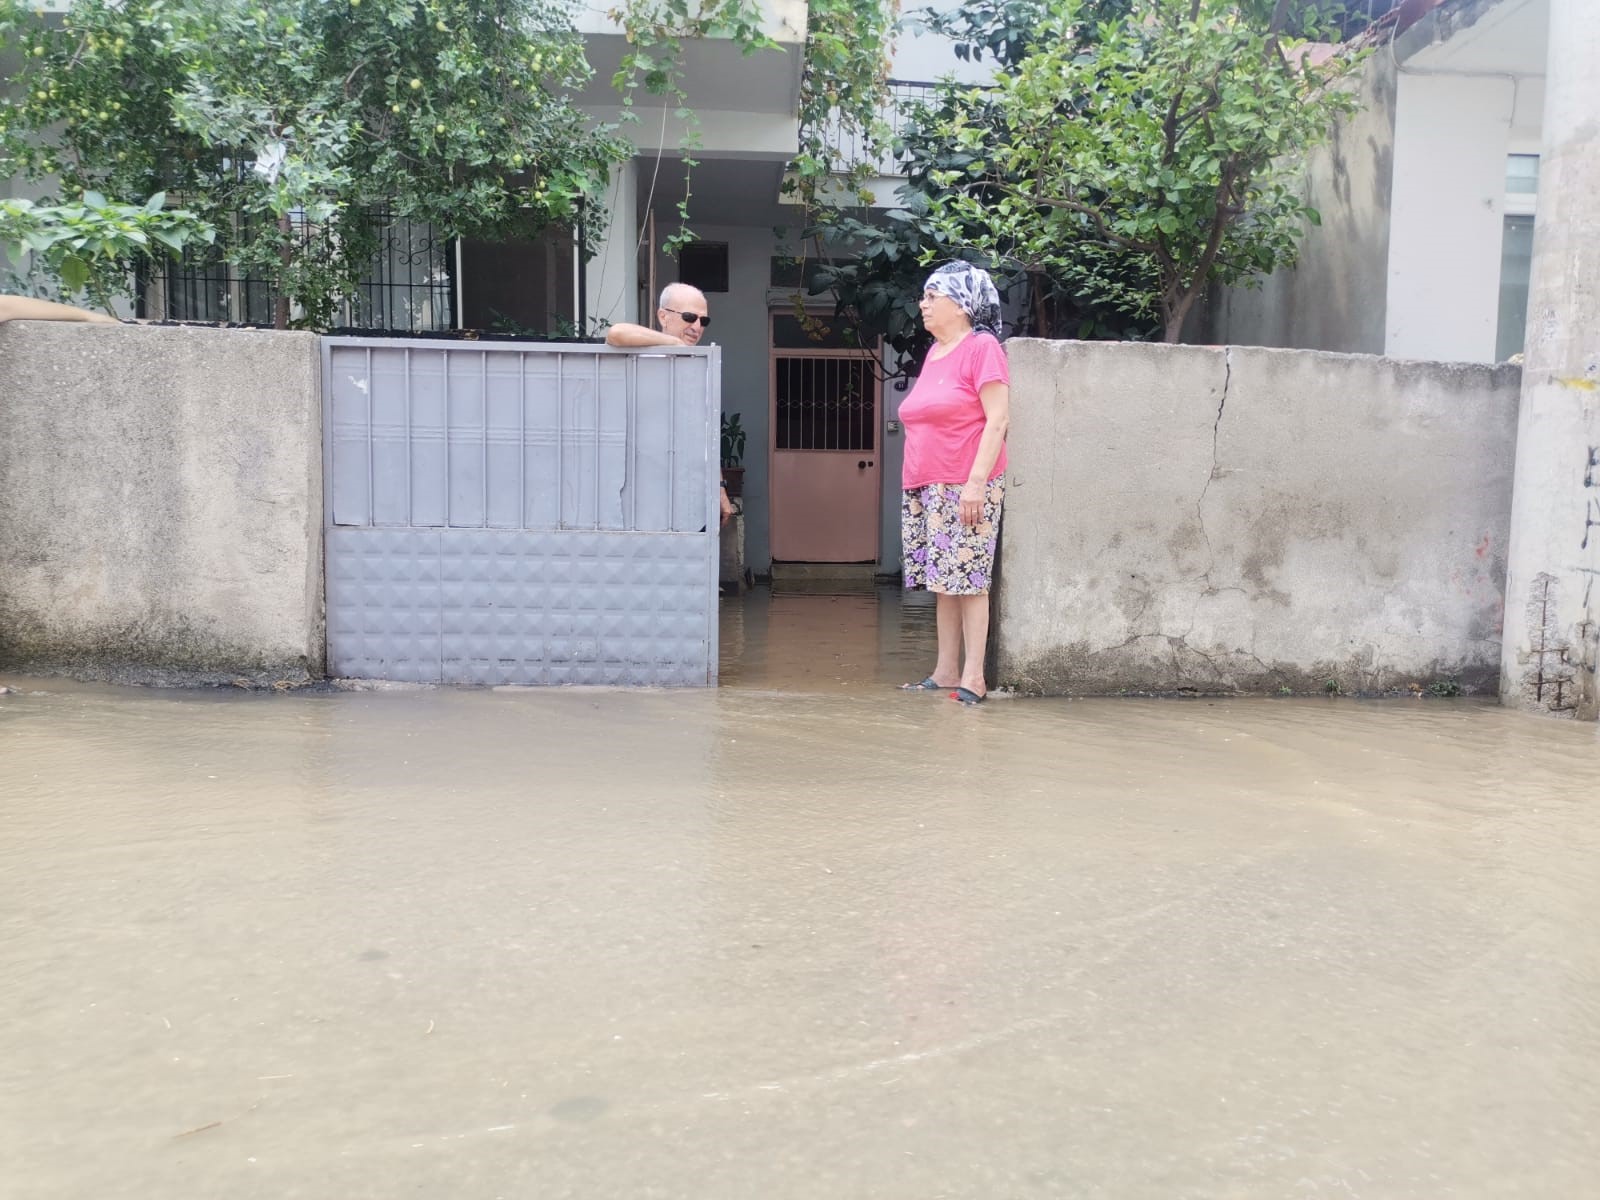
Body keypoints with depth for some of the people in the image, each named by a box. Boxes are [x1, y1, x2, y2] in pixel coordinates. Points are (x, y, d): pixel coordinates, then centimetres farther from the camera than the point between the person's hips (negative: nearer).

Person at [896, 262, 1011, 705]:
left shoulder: (982, 347, -6)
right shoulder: (933, 353, 17)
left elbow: (997, 420, -13)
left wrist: (976, 481, -19)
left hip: (966, 489, -7)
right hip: (925, 488, 7)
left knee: (968, 580, -6)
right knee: (943, 582, 8)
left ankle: (973, 678, -3)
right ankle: (945, 672, 13)